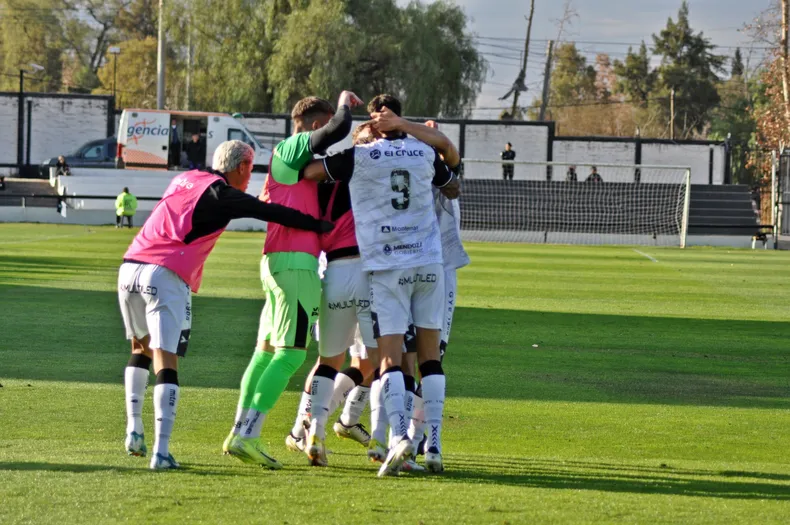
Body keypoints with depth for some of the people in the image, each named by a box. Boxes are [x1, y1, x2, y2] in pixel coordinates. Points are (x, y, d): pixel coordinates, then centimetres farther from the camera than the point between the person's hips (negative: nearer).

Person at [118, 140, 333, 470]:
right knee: (166, 362, -6)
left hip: (130, 269, 7)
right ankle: (161, 452, -14)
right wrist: (319, 226, 3)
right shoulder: (219, 192, 0)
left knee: (141, 347, 26)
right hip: (165, 278, -7)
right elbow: (270, 213, -3)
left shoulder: (184, 180, 21)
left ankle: (134, 431, 21)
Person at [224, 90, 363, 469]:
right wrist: (345, 101, 3)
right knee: (291, 353, -11)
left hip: (277, 261, 10)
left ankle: (240, 433, 16)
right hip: (295, 262, -10)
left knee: (267, 349, 13)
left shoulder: (286, 157, 23)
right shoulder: (292, 148, -6)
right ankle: (247, 437, -16)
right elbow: (338, 129, -20)